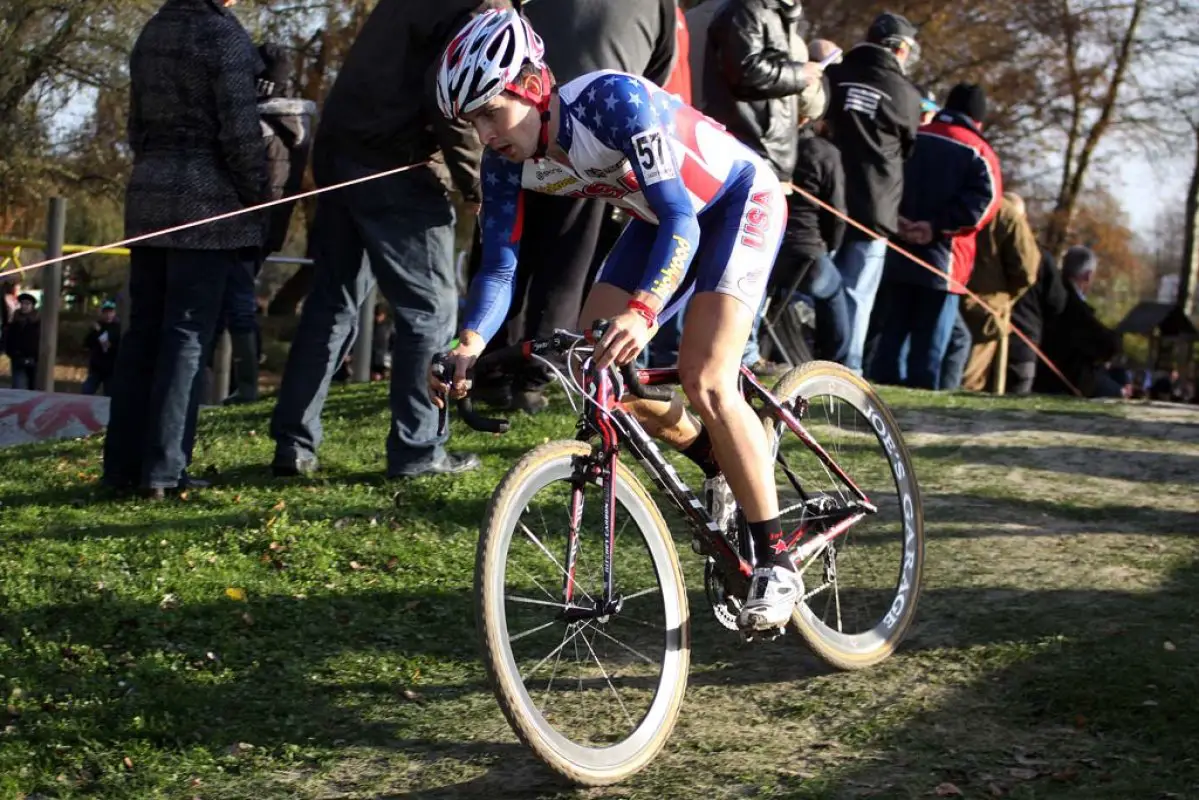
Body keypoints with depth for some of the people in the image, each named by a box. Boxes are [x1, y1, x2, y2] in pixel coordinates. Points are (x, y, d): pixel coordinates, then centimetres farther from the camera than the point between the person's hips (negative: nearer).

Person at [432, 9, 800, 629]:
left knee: (703, 381, -22)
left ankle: (776, 562, -11)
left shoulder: (613, 101, -35)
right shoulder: (506, 161, -15)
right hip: (665, 219, 7)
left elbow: (681, 219, -40)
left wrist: (644, 311, -56)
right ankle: (719, 465, 19)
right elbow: (498, 264, -14)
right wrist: (467, 347, -34)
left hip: (740, 201, -7)